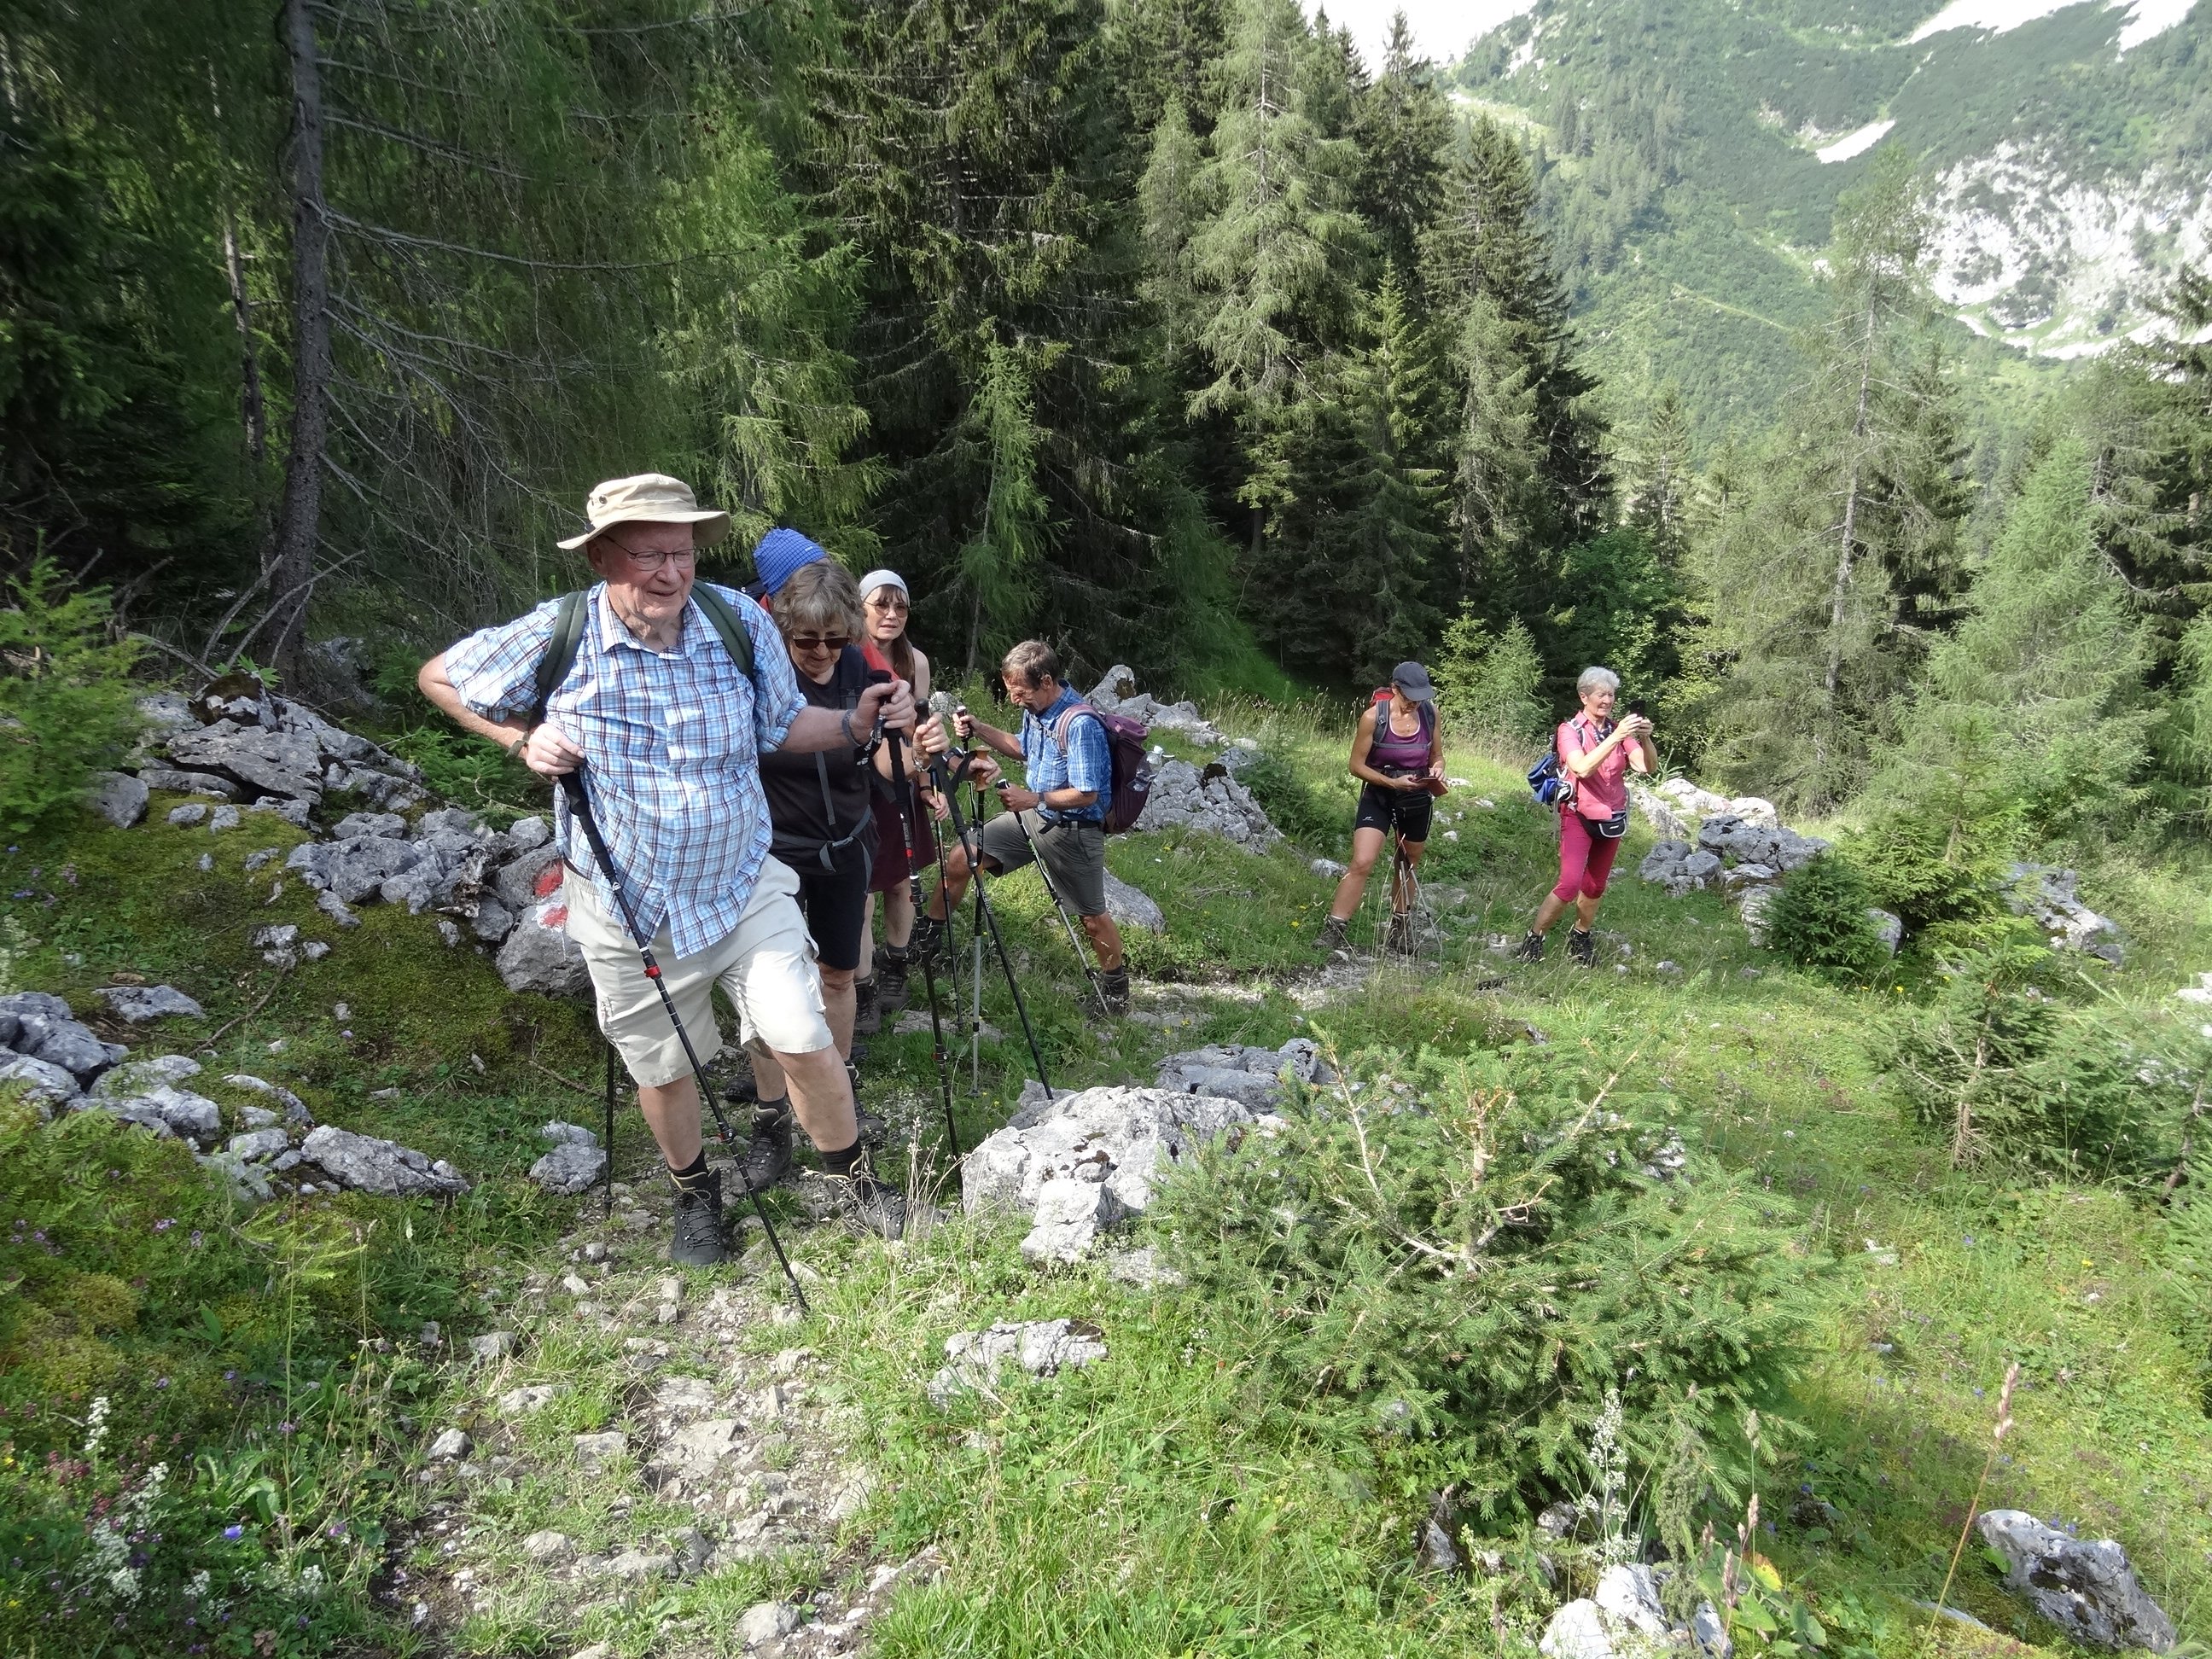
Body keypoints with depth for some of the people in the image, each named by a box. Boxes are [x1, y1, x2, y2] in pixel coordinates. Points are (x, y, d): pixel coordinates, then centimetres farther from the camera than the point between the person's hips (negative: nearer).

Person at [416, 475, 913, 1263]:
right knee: (661, 1068, 16)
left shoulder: (741, 621, -12)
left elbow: (781, 725, 3)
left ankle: (852, 1178, 24)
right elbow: (439, 678, 1)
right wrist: (522, 739, -14)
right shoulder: (553, 638, -16)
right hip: (629, 909, 0)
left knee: (803, 1041, -4)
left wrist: (854, 723, -16)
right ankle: (696, 1195, 44)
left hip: (746, 887, 1)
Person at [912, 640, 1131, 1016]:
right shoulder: (1035, 709, -2)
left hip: (1073, 829, -8)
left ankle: (1115, 984, 29)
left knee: (1093, 919, 5)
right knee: (958, 860, 3)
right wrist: (979, 729, 6)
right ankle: (926, 937, 22)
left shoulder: (1080, 724, -27)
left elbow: (1087, 794, -24)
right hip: (1030, 815, 8)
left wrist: (1036, 798, -29)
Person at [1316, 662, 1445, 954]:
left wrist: (1437, 769, -14)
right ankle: (1332, 931, -10)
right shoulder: (1374, 717, -17)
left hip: (1418, 799, 4)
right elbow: (1357, 765, -11)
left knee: (1407, 867, 17)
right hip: (1378, 796, -4)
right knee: (1361, 864, -16)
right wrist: (1392, 782, -23)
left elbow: (1437, 756, 9)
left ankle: (1400, 929, 35)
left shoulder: (1429, 713, -5)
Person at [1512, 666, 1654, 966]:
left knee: (1595, 886, 12)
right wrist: (1616, 737, -32)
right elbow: (1583, 768, -26)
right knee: (1569, 885, -14)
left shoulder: (1619, 729, 3)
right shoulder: (1571, 730, -9)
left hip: (1612, 818, 5)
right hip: (1579, 816, -5)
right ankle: (1534, 939, 0)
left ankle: (1580, 938, 30)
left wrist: (1645, 739, -25)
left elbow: (1646, 766, -7)